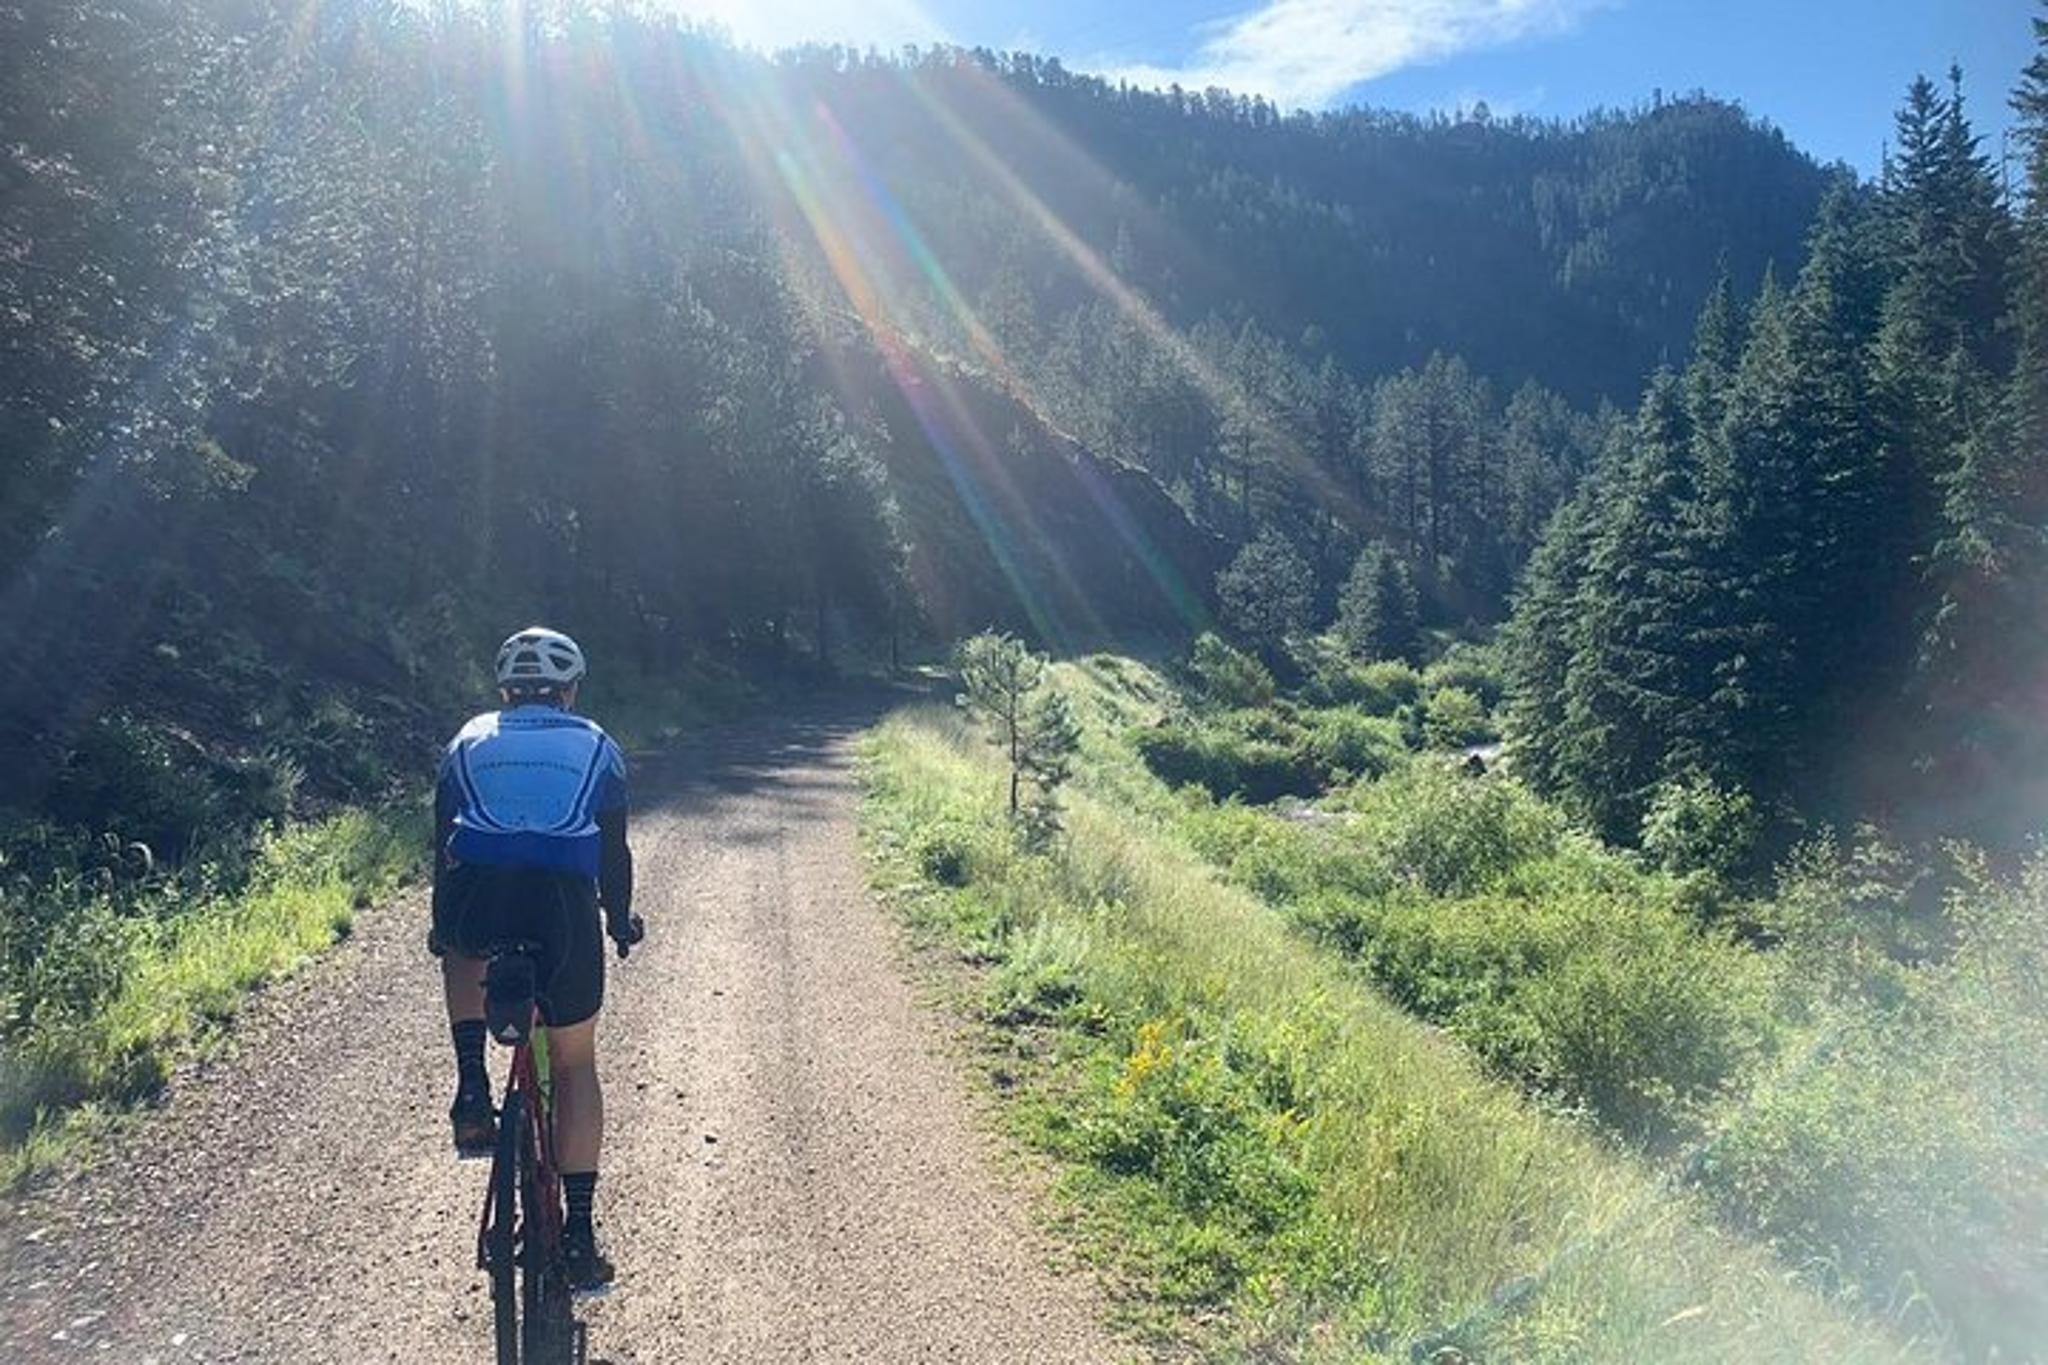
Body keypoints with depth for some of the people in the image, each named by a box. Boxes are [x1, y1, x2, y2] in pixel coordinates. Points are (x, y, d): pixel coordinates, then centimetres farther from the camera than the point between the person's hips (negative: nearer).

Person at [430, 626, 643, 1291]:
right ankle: (580, 1233, 15)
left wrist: (442, 925, 39)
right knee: (574, 1064, 16)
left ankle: (472, 1087, 15)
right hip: (564, 905, -1)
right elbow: (614, 850, 20)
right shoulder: (595, 746, 21)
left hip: (478, 900, 1)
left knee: (464, 957, 39)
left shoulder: (470, 741, 24)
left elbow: (444, 841, 26)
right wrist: (621, 922, 35)